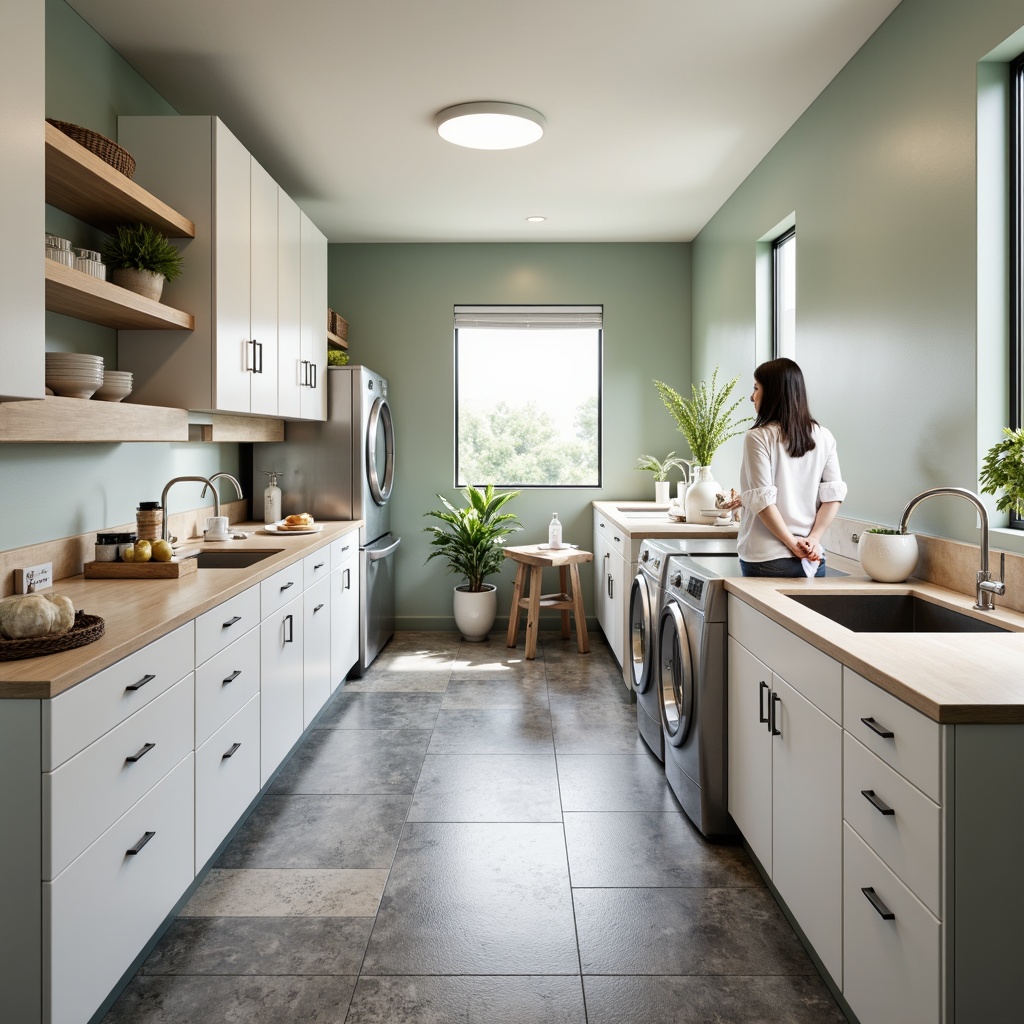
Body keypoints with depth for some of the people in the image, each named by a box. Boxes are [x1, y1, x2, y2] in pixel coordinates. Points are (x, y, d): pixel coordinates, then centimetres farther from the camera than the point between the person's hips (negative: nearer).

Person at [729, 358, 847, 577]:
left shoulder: (758, 437, -9)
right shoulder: (823, 437, 5)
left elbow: (762, 501, -14)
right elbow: (833, 495, 1)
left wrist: (793, 543, -8)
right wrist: (813, 539, -2)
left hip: (766, 560, -4)